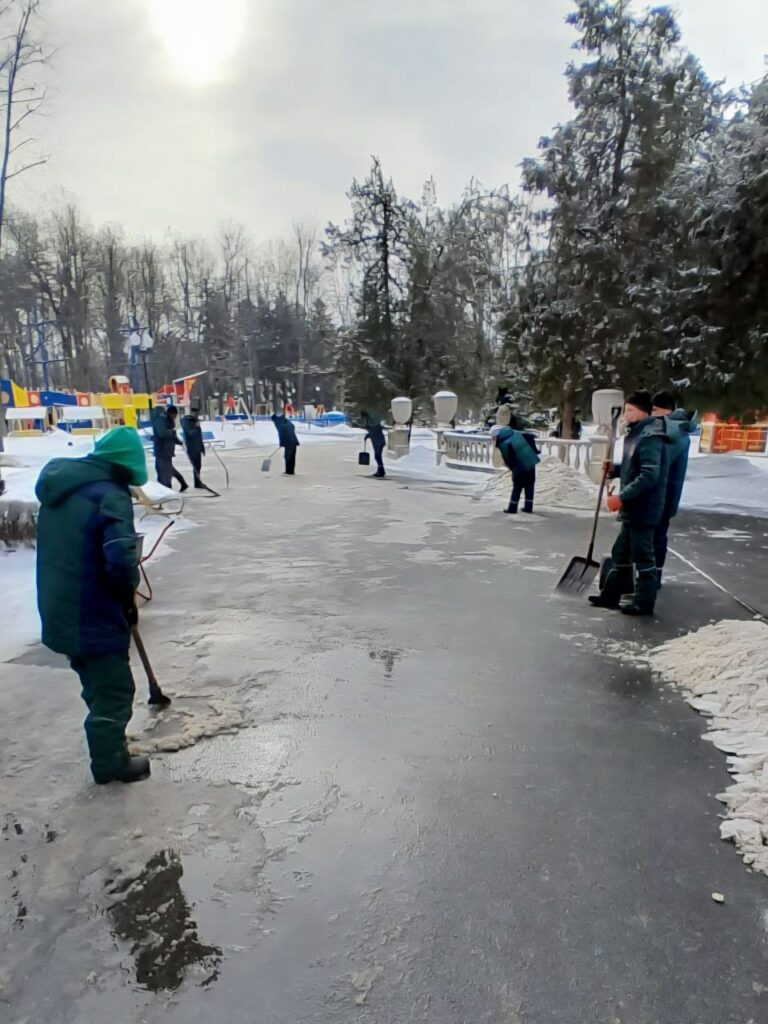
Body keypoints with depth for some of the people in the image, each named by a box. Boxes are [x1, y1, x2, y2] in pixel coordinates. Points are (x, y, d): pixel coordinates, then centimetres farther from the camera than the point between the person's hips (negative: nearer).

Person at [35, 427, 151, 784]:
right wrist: (128, 595, -9)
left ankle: (109, 750, 39)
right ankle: (111, 762, 22)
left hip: (60, 608, 9)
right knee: (113, 689, 8)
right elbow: (120, 560, -31)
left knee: (98, 684, 24)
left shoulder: (60, 486, 7)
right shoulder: (110, 496, -21)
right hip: (92, 613, -9)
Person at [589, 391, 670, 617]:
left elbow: (649, 475, -26)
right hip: (633, 508, 10)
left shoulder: (649, 437, -18)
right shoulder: (637, 434, 14)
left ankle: (644, 602, 12)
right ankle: (610, 595, 26)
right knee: (621, 553, 16)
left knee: (641, 556, 0)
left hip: (643, 509, -10)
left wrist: (622, 497, -24)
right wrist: (615, 469, 6)